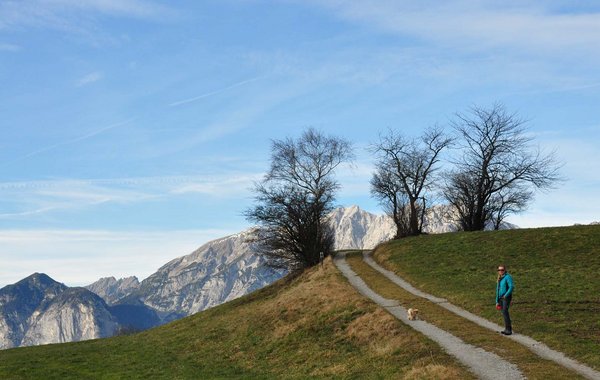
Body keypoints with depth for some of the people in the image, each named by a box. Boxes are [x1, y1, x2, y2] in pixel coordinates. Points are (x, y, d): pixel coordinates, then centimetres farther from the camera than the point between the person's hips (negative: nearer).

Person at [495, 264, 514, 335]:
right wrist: (497, 301, 18)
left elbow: (511, 287, -20)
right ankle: (507, 329, 15)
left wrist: (506, 295, -21)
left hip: (506, 297, -8)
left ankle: (509, 329, -19)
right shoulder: (499, 279, 16)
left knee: (505, 311, -18)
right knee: (504, 313, 9)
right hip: (501, 298, 8)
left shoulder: (508, 277, -9)